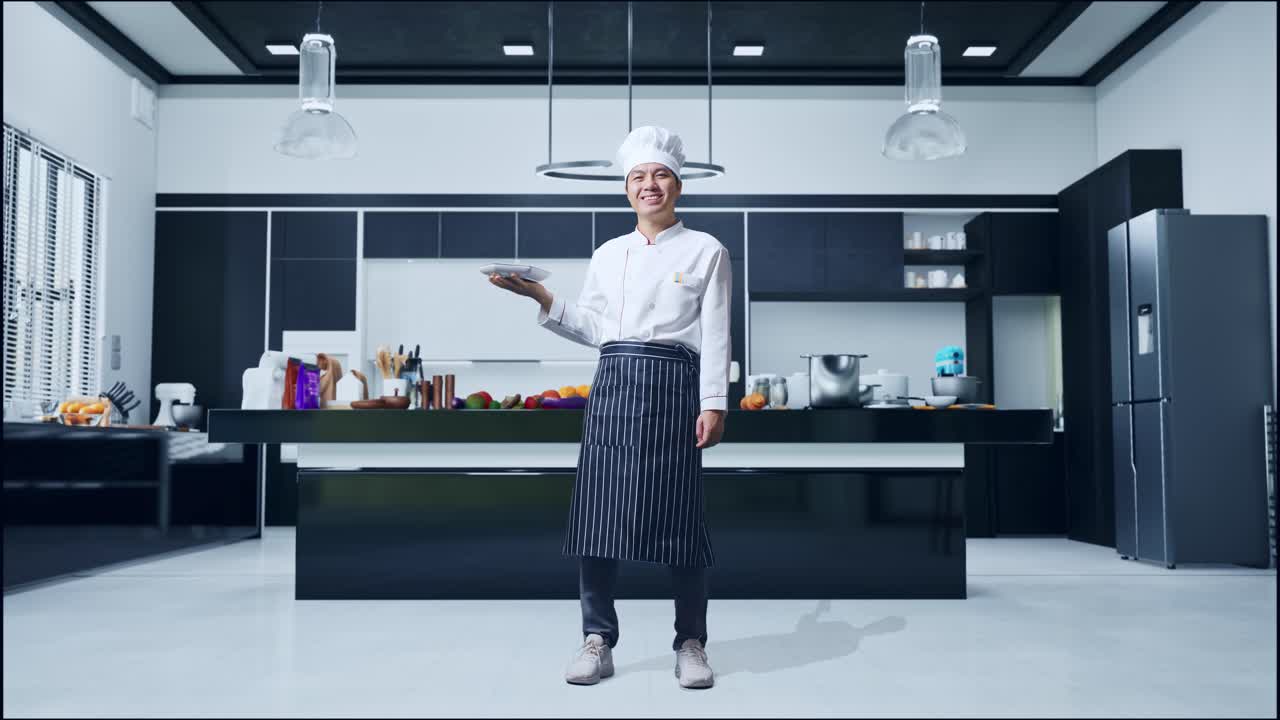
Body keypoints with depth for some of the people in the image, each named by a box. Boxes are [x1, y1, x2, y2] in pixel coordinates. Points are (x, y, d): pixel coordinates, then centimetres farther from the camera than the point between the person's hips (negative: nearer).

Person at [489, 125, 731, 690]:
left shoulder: (706, 251, 6)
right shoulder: (607, 254, 17)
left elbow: (715, 336, 1)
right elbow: (590, 329, 15)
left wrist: (713, 404, -8)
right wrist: (540, 297, 4)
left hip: (673, 388, -3)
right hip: (613, 386, 3)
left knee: (678, 515, -2)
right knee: (599, 512, 0)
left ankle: (691, 645, 13)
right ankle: (597, 641, 12)